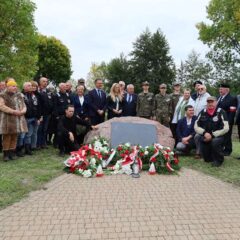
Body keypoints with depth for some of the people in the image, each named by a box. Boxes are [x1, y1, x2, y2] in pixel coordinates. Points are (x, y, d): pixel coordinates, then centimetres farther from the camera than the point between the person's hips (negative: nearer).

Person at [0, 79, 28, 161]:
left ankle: (12, 152, 16)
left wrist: (22, 111, -7)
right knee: (7, 137, -4)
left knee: (14, 137, 7)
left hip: (18, 119, 5)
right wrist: (13, 111, -19)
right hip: (7, 120, -5)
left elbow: (24, 105, 15)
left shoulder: (19, 95, 15)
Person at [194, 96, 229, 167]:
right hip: (205, 137, 4)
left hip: (217, 136, -3)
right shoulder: (202, 112, -1)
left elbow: (226, 128, -16)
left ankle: (218, 160, -12)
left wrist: (212, 135, -20)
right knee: (207, 159, 3)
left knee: (215, 142, -37)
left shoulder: (221, 112, -12)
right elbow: (196, 126, 0)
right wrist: (204, 133, -18)